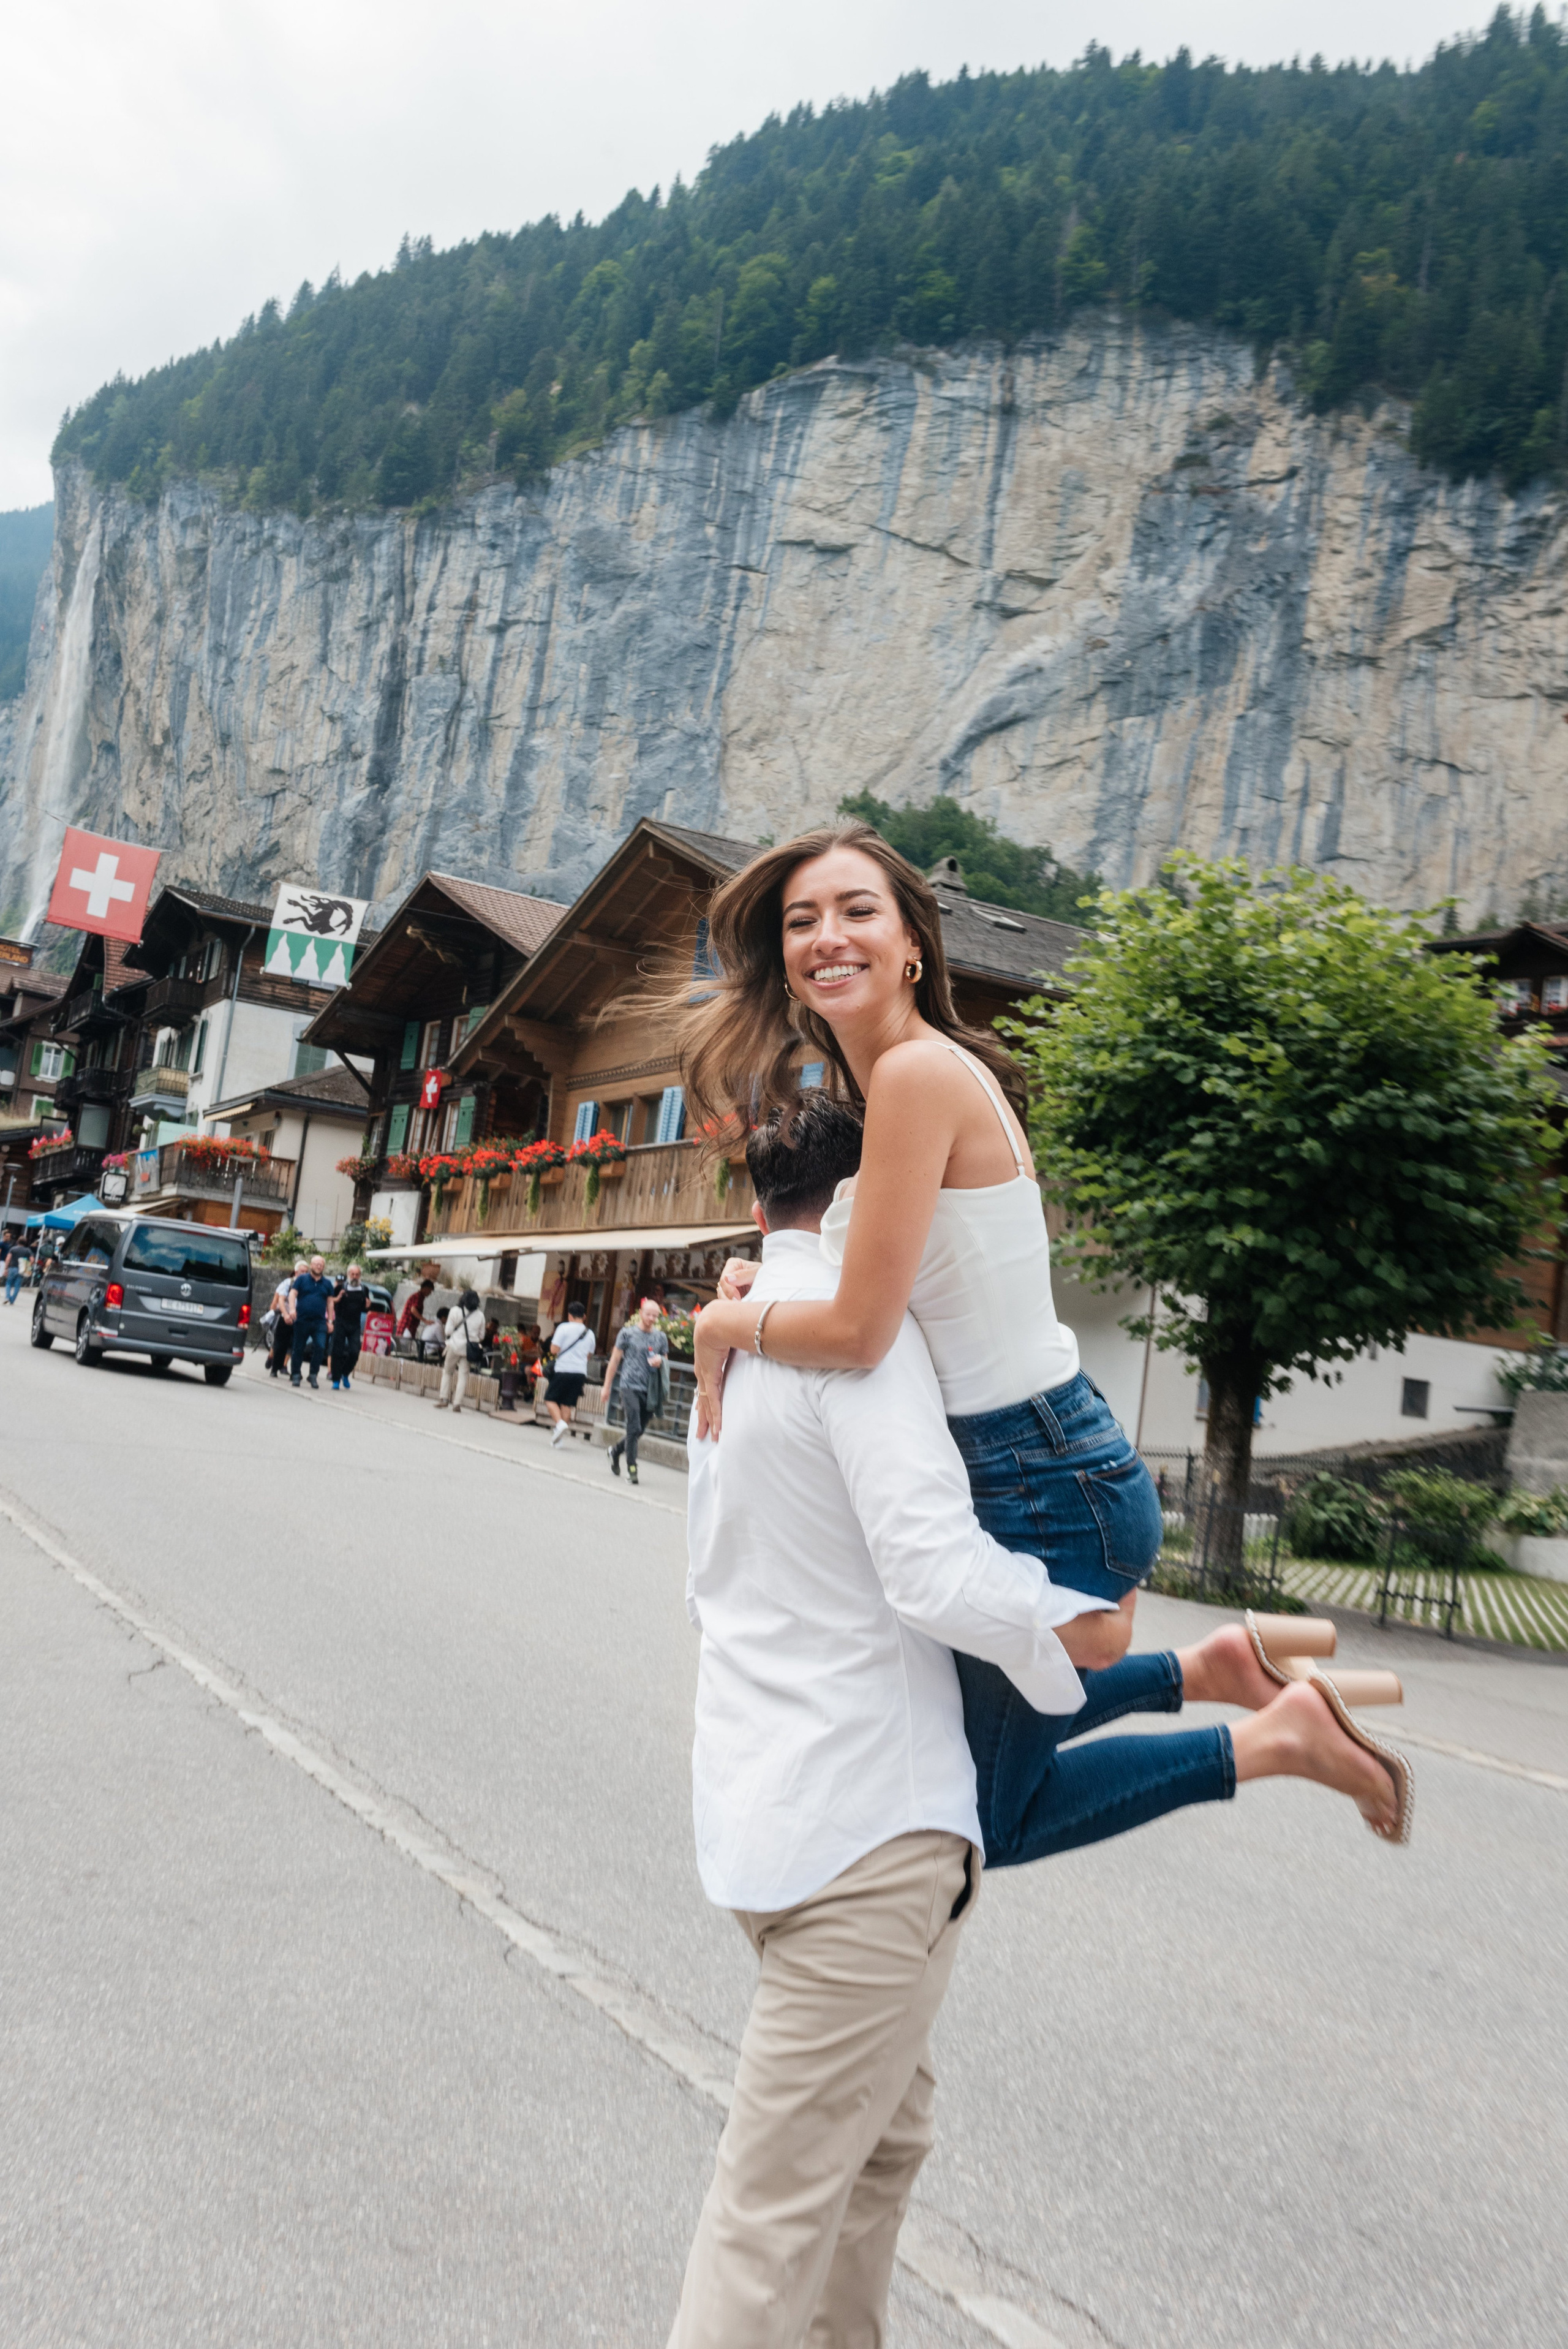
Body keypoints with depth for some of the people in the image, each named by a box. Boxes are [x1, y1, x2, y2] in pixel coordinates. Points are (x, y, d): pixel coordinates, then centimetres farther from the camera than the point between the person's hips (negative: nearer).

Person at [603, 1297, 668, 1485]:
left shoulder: (661, 1337, 13)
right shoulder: (628, 1333, 2)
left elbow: (666, 1362, 22)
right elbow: (615, 1360, 6)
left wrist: (661, 1360, -4)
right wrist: (607, 1386, 5)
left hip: (650, 1390, 4)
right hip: (630, 1386, -4)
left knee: (639, 1431, 10)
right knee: (634, 1428, -13)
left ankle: (616, 1450, 36)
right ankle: (631, 1469, -6)